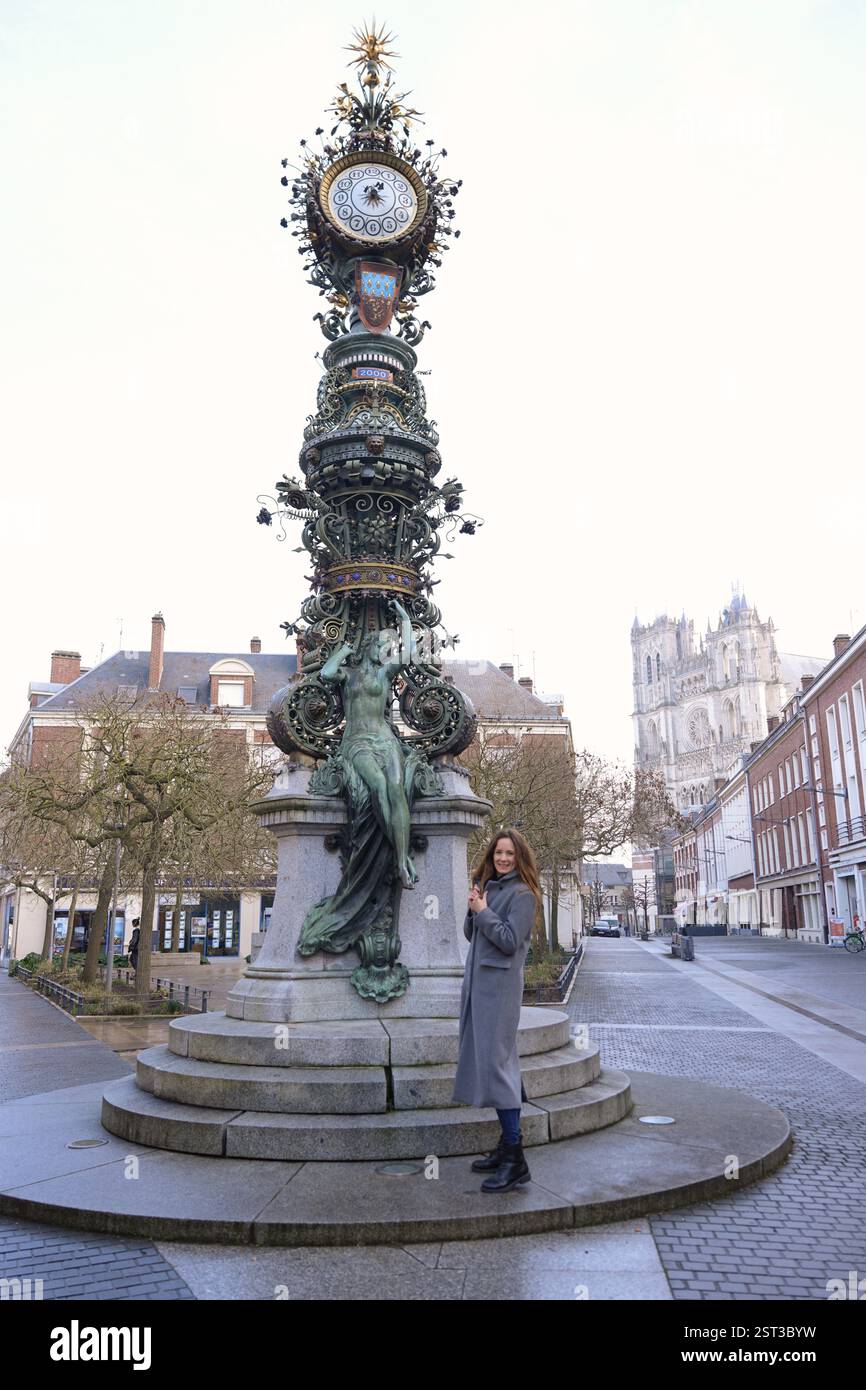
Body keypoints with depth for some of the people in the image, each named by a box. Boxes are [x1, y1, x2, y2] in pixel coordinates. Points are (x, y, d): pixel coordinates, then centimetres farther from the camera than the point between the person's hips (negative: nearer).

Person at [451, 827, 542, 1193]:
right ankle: (506, 1145, 22)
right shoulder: (487, 887, 16)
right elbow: (471, 933, 15)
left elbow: (510, 940, -16)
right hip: (478, 981, 9)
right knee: (484, 1060, 12)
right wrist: (473, 910, -2)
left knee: (495, 1061, -12)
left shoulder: (521, 894, -8)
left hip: (500, 984, -9)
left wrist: (483, 912, -10)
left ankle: (515, 1161, -9)